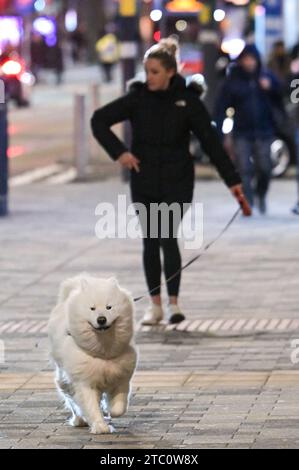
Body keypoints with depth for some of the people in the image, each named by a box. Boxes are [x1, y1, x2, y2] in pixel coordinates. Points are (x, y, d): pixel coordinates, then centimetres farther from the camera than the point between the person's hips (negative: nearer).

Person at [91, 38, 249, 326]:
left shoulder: (187, 101, -5)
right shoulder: (137, 98, -1)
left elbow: (211, 142, -4)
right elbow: (99, 120, 2)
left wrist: (232, 180, -7)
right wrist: (118, 152, -10)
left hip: (177, 183, -2)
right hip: (144, 181, 2)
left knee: (169, 239, -11)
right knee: (150, 242, 6)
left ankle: (173, 303, -5)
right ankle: (155, 304, 15)